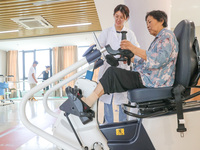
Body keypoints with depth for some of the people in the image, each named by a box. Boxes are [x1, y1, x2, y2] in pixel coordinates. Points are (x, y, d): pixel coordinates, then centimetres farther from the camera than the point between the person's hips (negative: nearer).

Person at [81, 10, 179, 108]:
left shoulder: (167, 35, -6)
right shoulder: (159, 38, 25)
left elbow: (161, 59, -25)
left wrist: (133, 48, -29)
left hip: (154, 81, -10)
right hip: (150, 78, 10)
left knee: (112, 73, -17)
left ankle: (89, 102, -12)